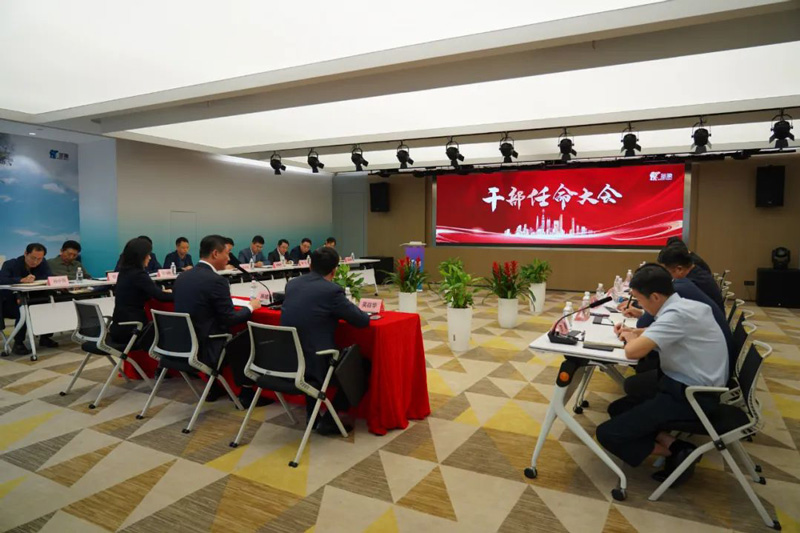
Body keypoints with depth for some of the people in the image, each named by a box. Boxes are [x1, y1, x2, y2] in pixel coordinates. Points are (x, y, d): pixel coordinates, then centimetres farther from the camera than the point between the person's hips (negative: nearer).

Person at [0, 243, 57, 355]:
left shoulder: (43, 264, -1)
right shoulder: (10, 264, -12)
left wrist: (32, 279, -30)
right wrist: (22, 280, -43)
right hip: (9, 304, -4)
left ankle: (45, 337, -4)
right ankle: (18, 344, -20)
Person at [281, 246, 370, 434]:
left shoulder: (292, 284, 7)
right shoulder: (332, 290, -14)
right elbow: (363, 320, -4)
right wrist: (344, 310, 16)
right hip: (311, 365, -7)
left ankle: (312, 416, 36)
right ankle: (329, 420, 15)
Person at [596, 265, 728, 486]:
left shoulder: (676, 314, -23)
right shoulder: (685, 305, 7)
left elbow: (633, 352, -29)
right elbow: (662, 332, 29)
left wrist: (631, 338, -6)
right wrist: (634, 332, 12)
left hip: (691, 396, -10)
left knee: (607, 434, -10)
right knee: (618, 409, 16)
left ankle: (676, 452, -1)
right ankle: (674, 444, 2)